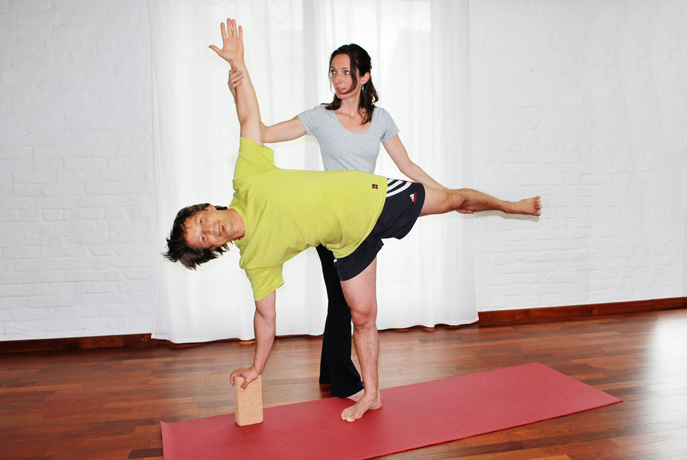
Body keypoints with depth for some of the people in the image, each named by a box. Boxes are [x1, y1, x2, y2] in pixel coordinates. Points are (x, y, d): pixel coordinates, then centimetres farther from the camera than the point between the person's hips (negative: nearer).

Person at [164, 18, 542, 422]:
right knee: (362, 315, 6)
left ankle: (510, 205, 41)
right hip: (350, 241, 3)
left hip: (368, 197, -2)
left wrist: (238, 62, -16)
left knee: (453, 200, 12)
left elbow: (249, 116, -12)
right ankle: (372, 395, 28)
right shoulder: (255, 260, -8)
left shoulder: (247, 180, -17)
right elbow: (266, 315, 1)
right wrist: (256, 368, 6)